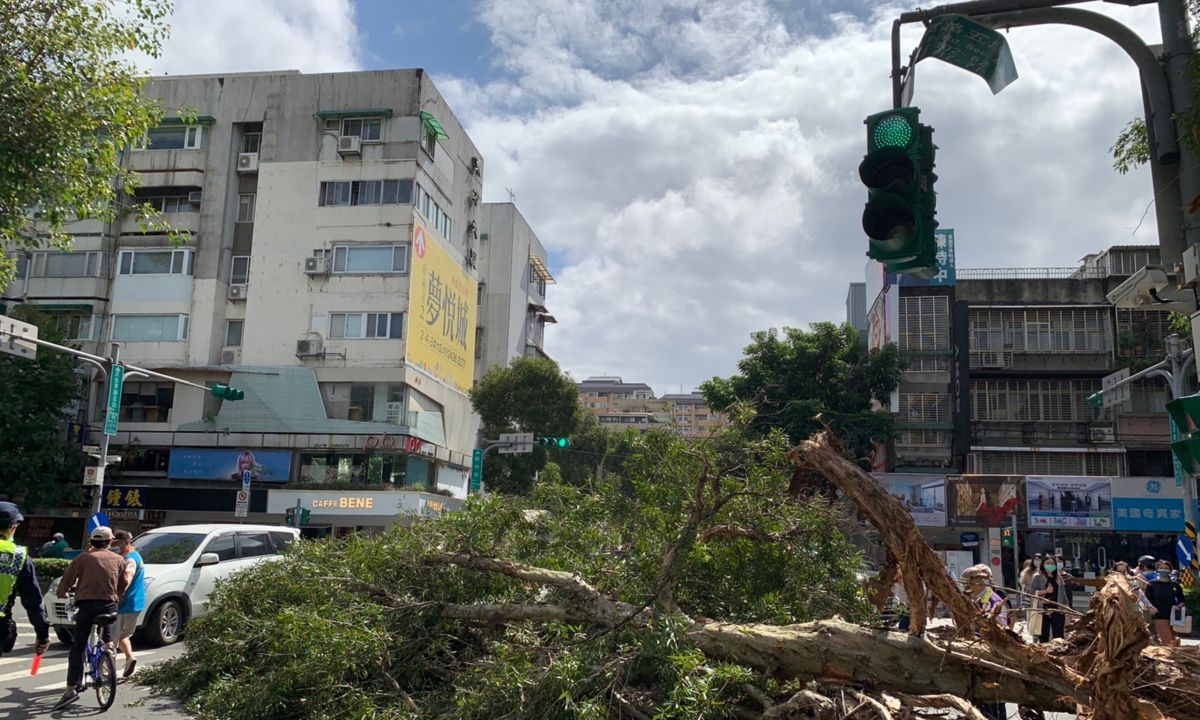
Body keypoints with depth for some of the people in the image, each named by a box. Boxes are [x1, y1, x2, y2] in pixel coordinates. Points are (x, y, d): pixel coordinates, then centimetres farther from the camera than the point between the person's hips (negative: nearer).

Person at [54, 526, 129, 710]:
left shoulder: (83, 558, 3)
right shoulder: (119, 560, 10)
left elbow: (66, 581, 4)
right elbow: (123, 586, 16)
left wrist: (62, 593, 25)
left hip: (87, 604, -2)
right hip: (109, 605, 2)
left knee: (78, 648, -1)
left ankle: (71, 689, -9)